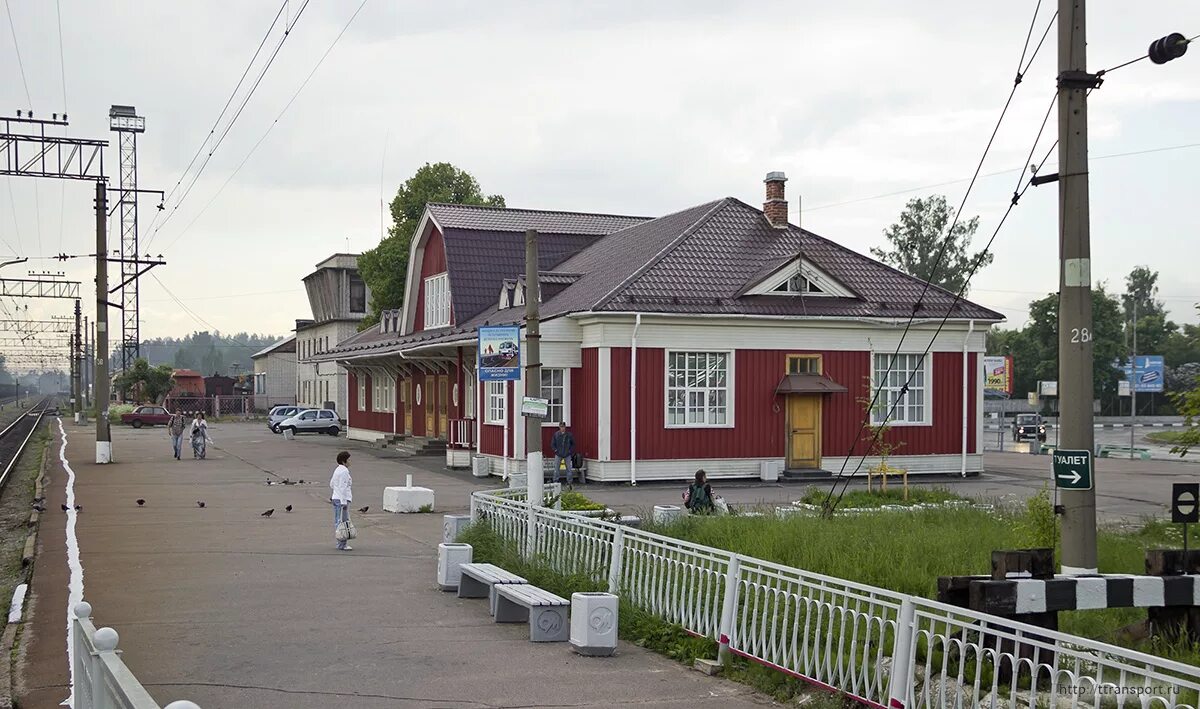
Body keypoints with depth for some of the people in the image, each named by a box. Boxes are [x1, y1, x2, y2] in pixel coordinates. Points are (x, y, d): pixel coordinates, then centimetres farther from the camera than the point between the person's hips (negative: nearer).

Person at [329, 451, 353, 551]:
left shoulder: (337, 469, 13)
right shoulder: (344, 471, -16)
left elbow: (331, 484, 23)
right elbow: (342, 487, -20)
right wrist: (344, 502, -20)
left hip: (335, 498, 10)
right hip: (342, 499, -10)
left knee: (338, 522, 13)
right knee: (344, 521, -6)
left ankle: (340, 543, 21)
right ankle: (342, 545, -5)